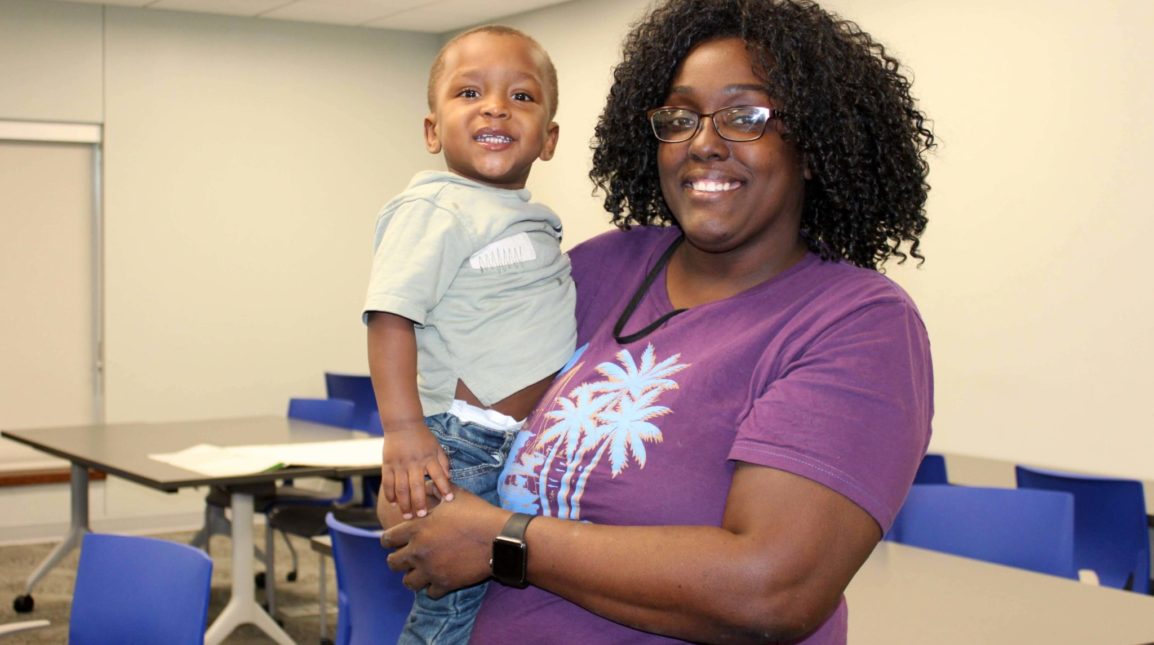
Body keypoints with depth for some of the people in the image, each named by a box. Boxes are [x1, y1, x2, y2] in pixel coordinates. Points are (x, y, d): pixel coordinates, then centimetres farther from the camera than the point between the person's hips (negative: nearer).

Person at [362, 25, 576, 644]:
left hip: (531, 447, 9)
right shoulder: (435, 210, -13)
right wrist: (403, 427, -28)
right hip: (460, 448, -9)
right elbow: (392, 315, -21)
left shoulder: (536, 221, 16)